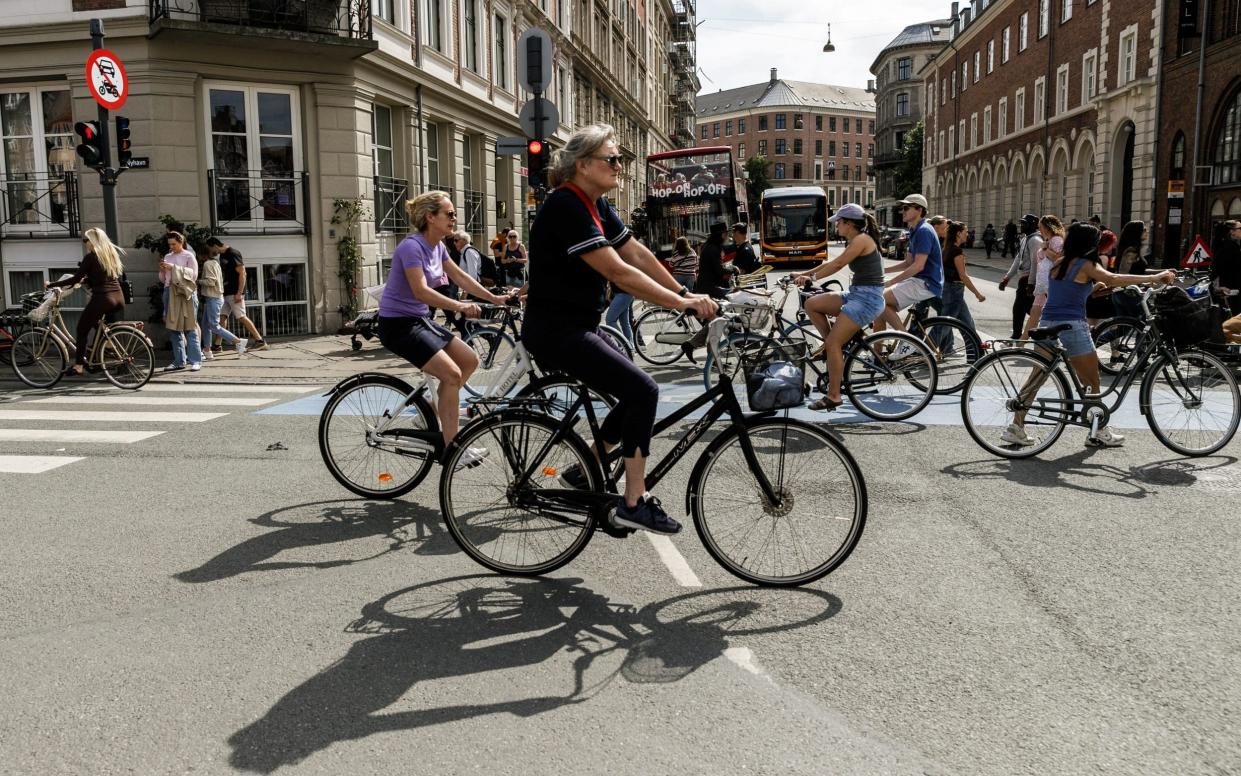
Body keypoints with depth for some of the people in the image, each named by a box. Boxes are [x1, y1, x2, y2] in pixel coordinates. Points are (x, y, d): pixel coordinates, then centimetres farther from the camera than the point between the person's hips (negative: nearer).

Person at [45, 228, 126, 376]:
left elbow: (75, 279, -9)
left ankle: (78, 365, 5)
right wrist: (88, 279, 30)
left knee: (82, 329, 6)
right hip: (119, 298, 7)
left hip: (102, 298, -7)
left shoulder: (90, 257, -6)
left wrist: (51, 285, -2)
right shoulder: (113, 253, 14)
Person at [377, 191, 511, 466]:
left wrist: (495, 298, 7)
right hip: (398, 324, -9)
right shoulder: (412, 246, -20)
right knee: (452, 373, -19)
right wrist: (459, 306, -40)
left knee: (470, 360, 4)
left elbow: (460, 277, 13)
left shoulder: (437, 246, 7)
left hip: (420, 320, 9)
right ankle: (451, 449, -12)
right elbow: (420, 291, -30)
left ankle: (433, 412, 17)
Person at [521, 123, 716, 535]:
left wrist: (685, 293, 2)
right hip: (555, 330, -10)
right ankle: (634, 503, -9)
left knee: (638, 394, 11)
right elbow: (619, 272, -26)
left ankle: (583, 471, 26)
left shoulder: (597, 206, 9)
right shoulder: (566, 208, -20)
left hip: (574, 327, 10)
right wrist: (682, 302, -23)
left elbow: (639, 254, 9)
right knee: (642, 390, -17)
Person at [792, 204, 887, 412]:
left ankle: (833, 397, -9)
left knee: (833, 343, -14)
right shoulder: (855, 242, 18)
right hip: (856, 295, 10)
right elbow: (832, 262, 20)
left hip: (868, 297, -10)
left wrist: (812, 277, -10)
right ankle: (834, 347, 8)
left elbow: (837, 264, -16)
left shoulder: (862, 239, -12)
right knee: (812, 304, 1)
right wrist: (804, 274, 16)